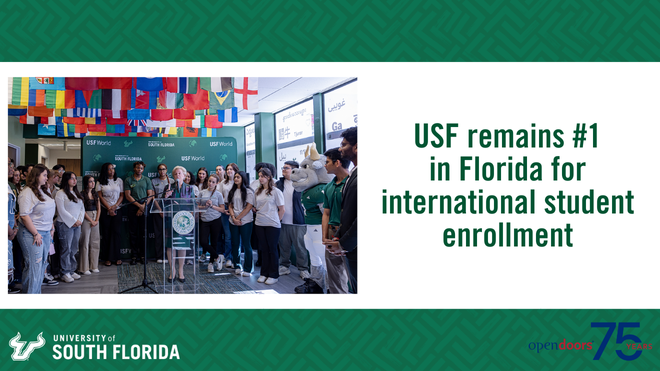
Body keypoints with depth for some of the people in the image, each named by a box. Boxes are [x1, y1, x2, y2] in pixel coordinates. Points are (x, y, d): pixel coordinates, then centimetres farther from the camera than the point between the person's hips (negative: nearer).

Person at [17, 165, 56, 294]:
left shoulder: (44, 190, 12)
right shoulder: (27, 193, -14)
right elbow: (24, 216, -19)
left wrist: (52, 227, 15)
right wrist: (36, 234, -18)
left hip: (46, 233, 8)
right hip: (31, 233, -8)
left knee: (42, 264, 10)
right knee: (34, 265, -7)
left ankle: (37, 291, 18)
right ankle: (31, 294, 0)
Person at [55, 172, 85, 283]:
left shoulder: (77, 193, 16)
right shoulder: (61, 194, -7)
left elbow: (82, 208, 15)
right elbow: (62, 211, -13)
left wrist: (80, 220, -1)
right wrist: (73, 221, -12)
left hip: (77, 225, 7)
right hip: (65, 225, -7)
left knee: (74, 249, 9)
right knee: (66, 249, -4)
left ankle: (72, 271, 18)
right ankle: (64, 273, 4)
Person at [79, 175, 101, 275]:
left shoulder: (95, 194, 13)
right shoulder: (82, 194, -7)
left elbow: (98, 208, 11)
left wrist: (97, 220, -2)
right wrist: (91, 221, -10)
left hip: (95, 219, 6)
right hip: (86, 219, -6)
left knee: (95, 242, 7)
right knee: (85, 242, -4)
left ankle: (94, 266, 14)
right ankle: (84, 268, 1)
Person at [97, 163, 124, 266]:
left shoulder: (119, 181, 9)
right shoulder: (100, 182, 5)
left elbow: (122, 195, 7)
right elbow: (100, 196, 0)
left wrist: (115, 206, -7)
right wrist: (109, 208, -9)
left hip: (117, 210, 1)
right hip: (105, 211, -1)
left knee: (116, 233, -3)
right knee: (106, 234, 0)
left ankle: (117, 257, 2)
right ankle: (107, 258, 3)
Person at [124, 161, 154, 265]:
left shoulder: (147, 180, 10)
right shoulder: (128, 180, 7)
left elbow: (150, 195, 6)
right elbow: (128, 196, 1)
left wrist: (143, 206, -7)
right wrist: (139, 205, -9)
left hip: (144, 207, 1)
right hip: (133, 207, -1)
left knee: (143, 232, 1)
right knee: (133, 233, 1)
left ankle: (142, 255, 6)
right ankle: (134, 256, 5)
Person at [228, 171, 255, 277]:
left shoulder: (248, 191, -4)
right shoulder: (232, 191, 12)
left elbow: (249, 207, -10)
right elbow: (230, 206, 11)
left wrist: (238, 218, -11)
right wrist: (233, 218, -5)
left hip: (245, 221, -5)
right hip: (233, 222, 5)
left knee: (246, 244, -2)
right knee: (235, 244, 8)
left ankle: (247, 269, 4)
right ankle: (237, 266, 20)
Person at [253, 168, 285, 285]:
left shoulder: (276, 191, -6)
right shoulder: (258, 192, 10)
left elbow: (282, 210, -4)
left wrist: (275, 220, -2)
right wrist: (260, 216, 8)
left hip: (272, 225, -5)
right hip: (259, 224, 5)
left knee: (272, 249, 0)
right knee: (264, 249, 11)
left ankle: (273, 275, 8)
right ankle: (264, 274, 19)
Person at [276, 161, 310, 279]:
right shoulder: (279, 184, 10)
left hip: (297, 221, -4)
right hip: (283, 221, 4)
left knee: (300, 246, 0)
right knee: (284, 245, 10)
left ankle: (303, 269, 10)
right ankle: (284, 266, 23)